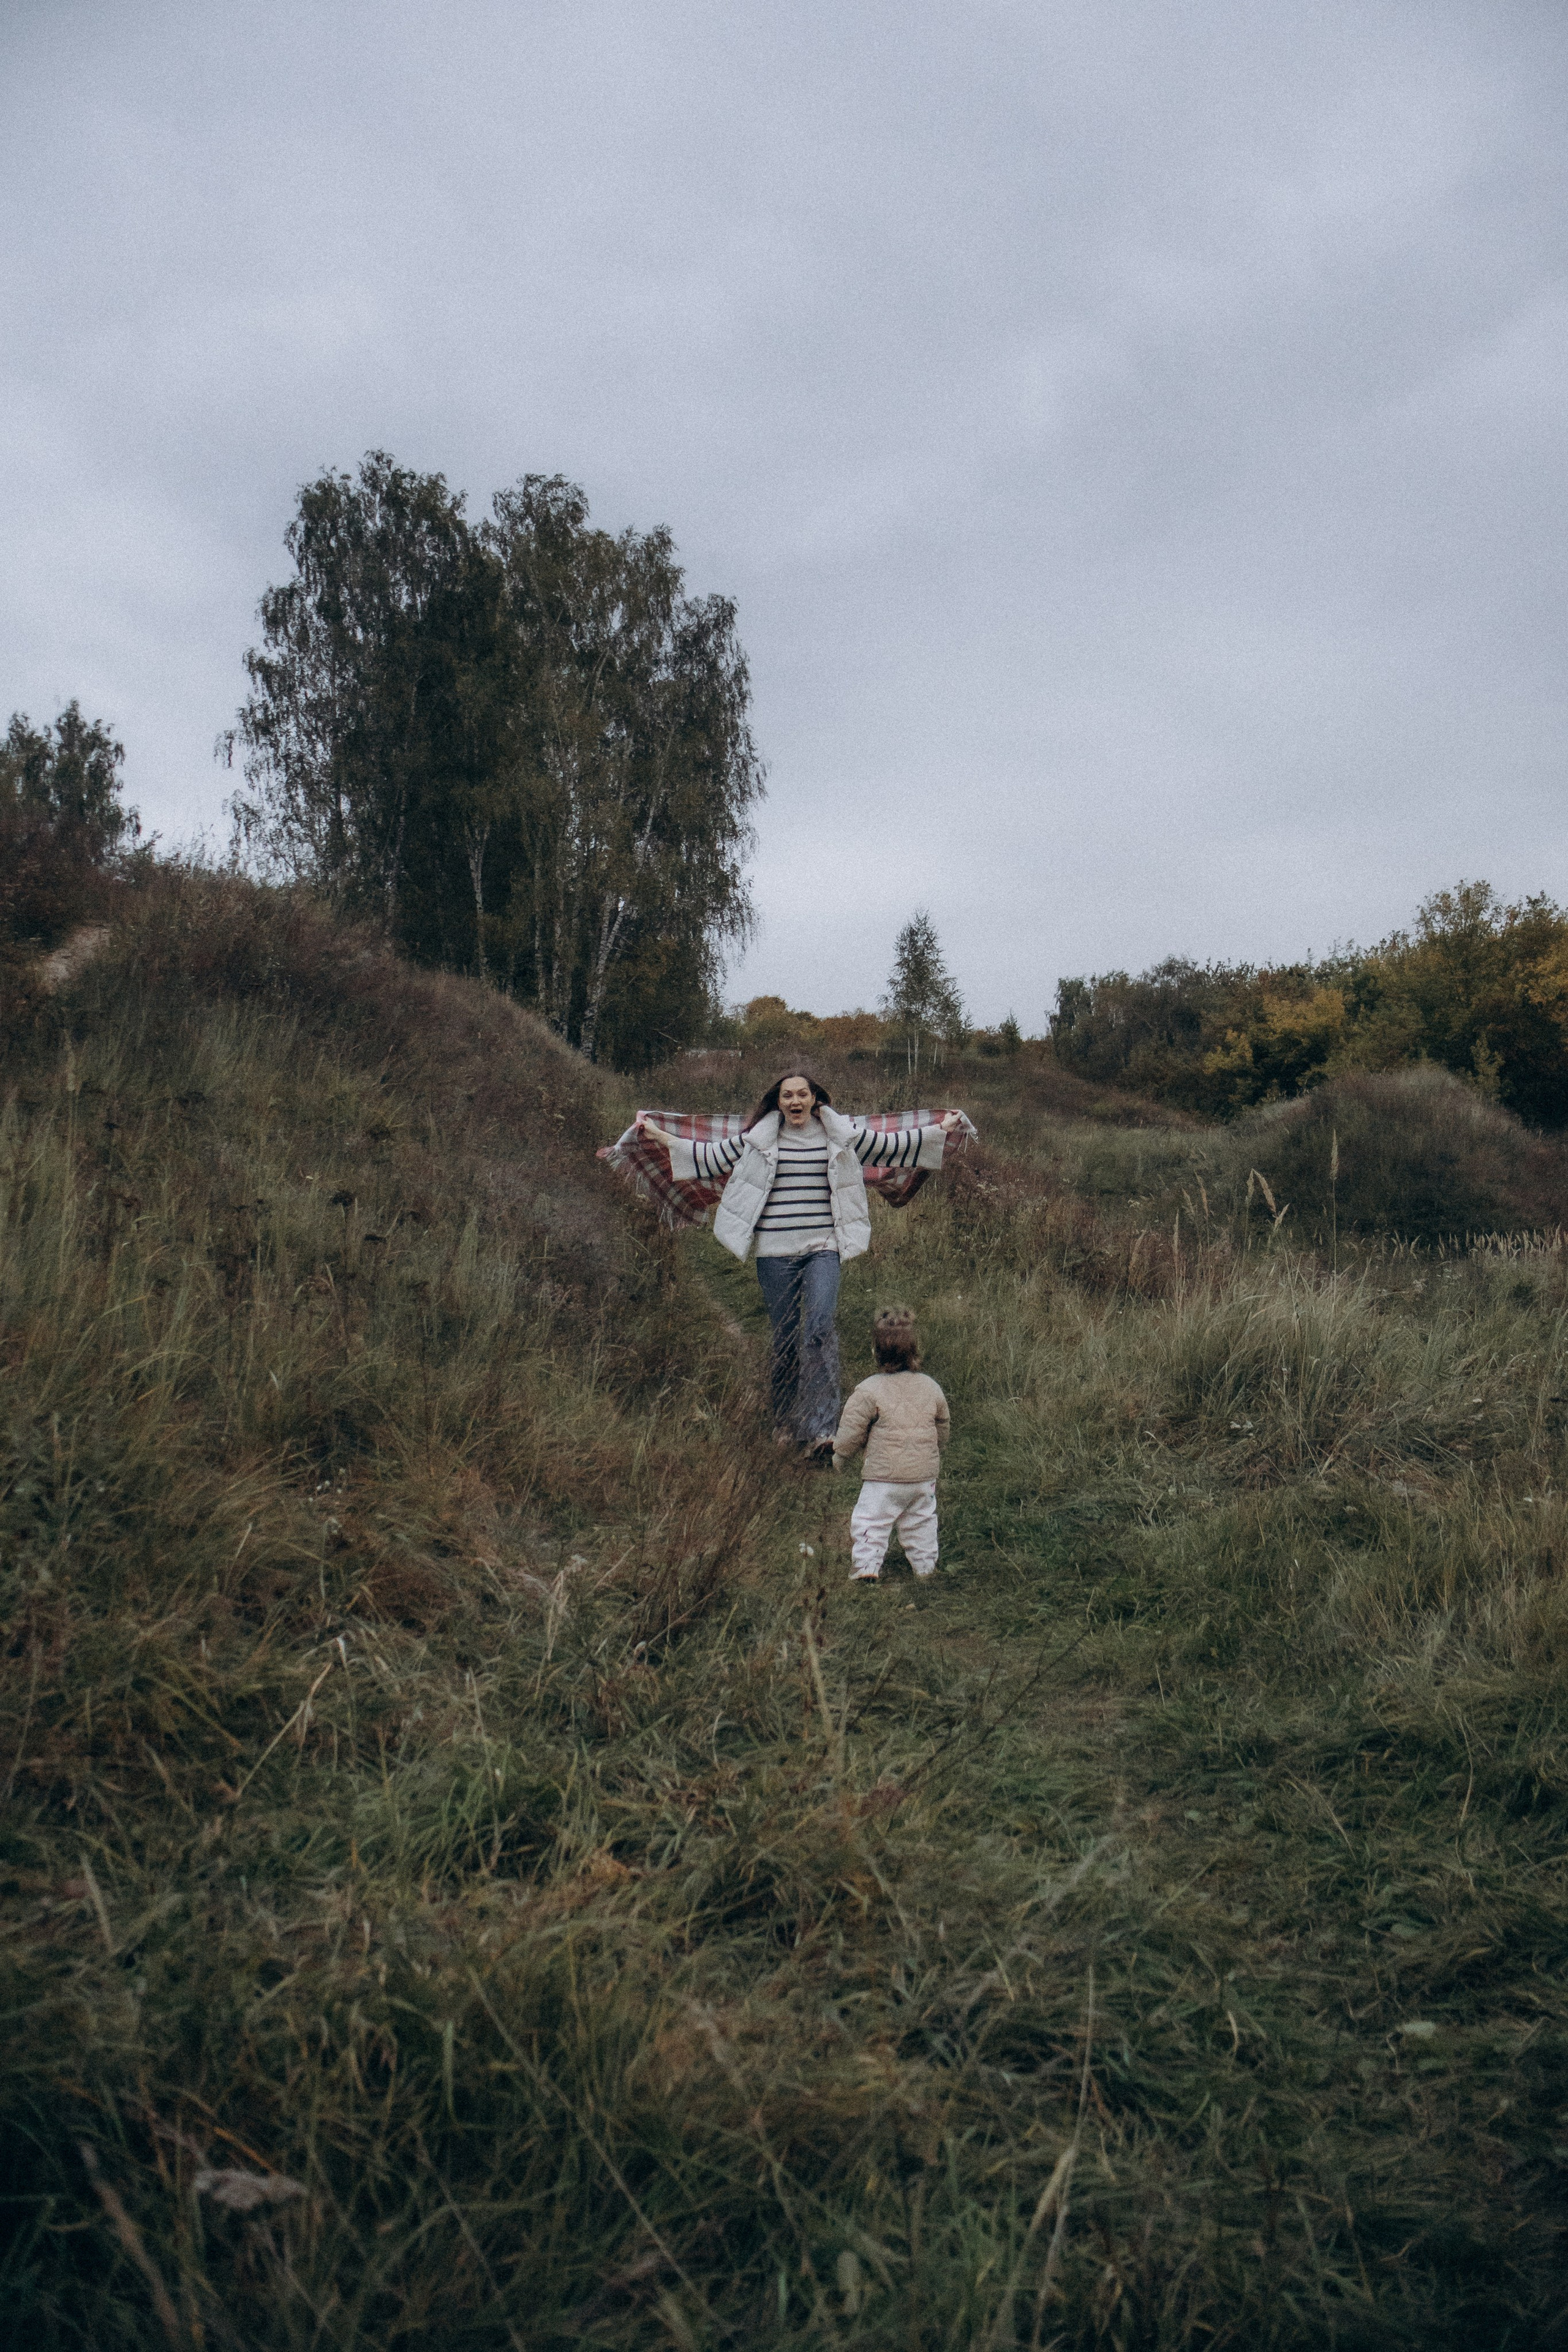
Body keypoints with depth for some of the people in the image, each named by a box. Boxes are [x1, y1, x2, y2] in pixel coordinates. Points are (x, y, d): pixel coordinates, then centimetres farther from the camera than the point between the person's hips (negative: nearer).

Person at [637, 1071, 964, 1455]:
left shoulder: (841, 1134, 8)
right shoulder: (757, 1137, 8)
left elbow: (889, 1146, 16)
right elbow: (712, 1158, 12)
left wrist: (941, 1129, 16)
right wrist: (657, 1134, 9)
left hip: (823, 1249, -1)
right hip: (775, 1253, 1)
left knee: (819, 1330, -18)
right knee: (784, 1338, 6)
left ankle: (819, 1429, -21)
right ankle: (786, 1424, 20)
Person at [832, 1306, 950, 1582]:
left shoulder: (869, 1390, -15)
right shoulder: (931, 1388, 2)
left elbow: (853, 1428, -9)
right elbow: (944, 1425, 16)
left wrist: (840, 1455, 9)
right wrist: (935, 1450, 35)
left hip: (884, 1477, -5)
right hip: (925, 1474, 5)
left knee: (870, 1520, 4)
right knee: (921, 1520, 19)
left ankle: (867, 1567, 1)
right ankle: (925, 1565, 27)